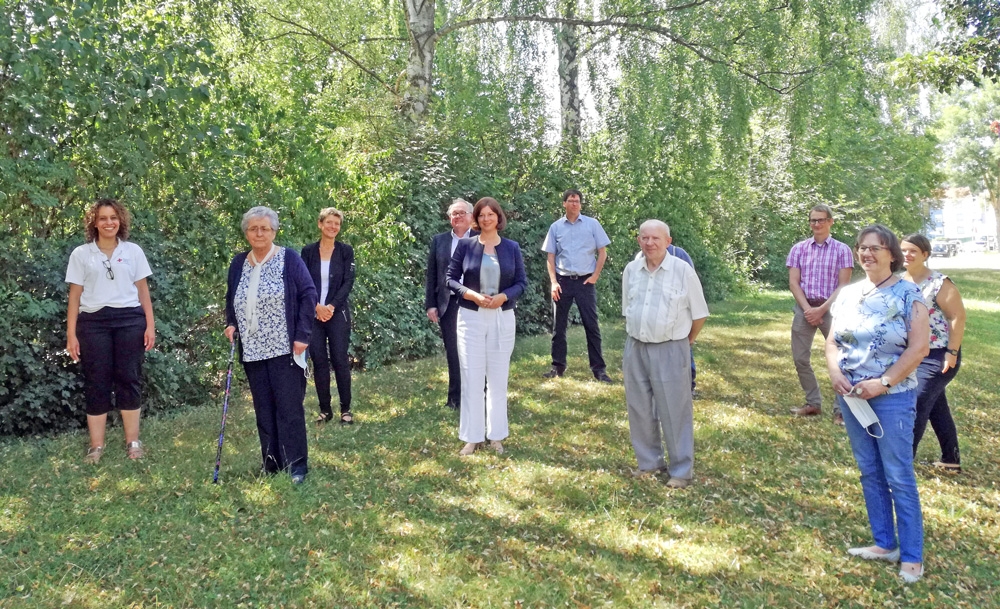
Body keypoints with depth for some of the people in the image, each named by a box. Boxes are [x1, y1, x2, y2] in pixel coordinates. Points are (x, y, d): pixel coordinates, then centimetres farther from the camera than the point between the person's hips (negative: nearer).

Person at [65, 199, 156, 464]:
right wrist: (71, 334, 0)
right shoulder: (81, 254, 5)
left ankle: (133, 442, 13)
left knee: (129, 379, 4)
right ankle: (96, 446, 11)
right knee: (96, 382, 3)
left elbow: (143, 290, 8)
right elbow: (75, 295, 5)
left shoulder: (133, 251, 7)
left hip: (129, 321, 0)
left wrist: (150, 325, 1)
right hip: (93, 323, 0)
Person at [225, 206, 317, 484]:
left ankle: (296, 465, 7)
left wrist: (302, 335, -13)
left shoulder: (288, 258, -5)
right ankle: (270, 463, 19)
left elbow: (308, 295, -7)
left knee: (289, 406, -2)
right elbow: (231, 299, 23)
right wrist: (231, 324, 5)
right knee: (263, 409, 9)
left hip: (284, 348, -5)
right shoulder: (238, 263, 10)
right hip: (253, 351, 5)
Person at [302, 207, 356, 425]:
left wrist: (331, 307, -13)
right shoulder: (308, 251, 5)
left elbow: (348, 282, -3)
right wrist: (317, 307, -12)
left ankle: (346, 409, 6)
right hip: (313, 313, 1)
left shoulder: (345, 251, 3)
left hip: (337, 313, -1)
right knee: (319, 361, 4)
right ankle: (325, 409, 13)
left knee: (340, 360, -2)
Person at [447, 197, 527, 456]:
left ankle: (496, 435, 20)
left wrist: (503, 296, -15)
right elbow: (450, 278, 0)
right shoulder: (465, 245, -1)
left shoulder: (512, 247, 3)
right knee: (471, 377, 2)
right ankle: (472, 437, 11)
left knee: (498, 378, 8)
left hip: (502, 318, 1)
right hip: (470, 318, -1)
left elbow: (522, 282, 3)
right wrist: (471, 294, -16)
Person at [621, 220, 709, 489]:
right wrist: (637, 336, 14)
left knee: (674, 411, 1)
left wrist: (686, 340, 9)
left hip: (670, 350, -4)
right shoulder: (631, 270, 4)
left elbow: (699, 313, -1)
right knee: (639, 409, 12)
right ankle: (649, 462, 28)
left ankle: (681, 470, 14)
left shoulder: (683, 271, -9)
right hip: (635, 348, 5)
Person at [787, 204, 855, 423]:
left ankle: (841, 410, 4)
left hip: (832, 309, -3)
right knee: (800, 358, 6)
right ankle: (813, 403, 21)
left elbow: (843, 286, -5)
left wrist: (822, 309, -13)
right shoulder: (799, 249, 7)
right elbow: (793, 283, 2)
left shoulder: (842, 250, 0)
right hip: (805, 308, 3)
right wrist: (807, 309, -10)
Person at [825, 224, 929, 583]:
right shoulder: (848, 294, 8)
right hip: (851, 396, 6)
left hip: (892, 397, -5)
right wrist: (835, 373, -6)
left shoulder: (907, 294, -8)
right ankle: (884, 544, 26)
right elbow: (832, 341, 12)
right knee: (870, 472, 13)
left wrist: (883, 383, -18)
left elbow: (919, 347, -13)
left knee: (899, 477, -1)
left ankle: (912, 556, 11)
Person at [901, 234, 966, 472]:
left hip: (937, 356, -7)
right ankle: (951, 460, 27)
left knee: (916, 406, -9)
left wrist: (952, 352, -18)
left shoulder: (939, 283, -16)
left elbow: (958, 316, -16)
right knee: (936, 407, 15)